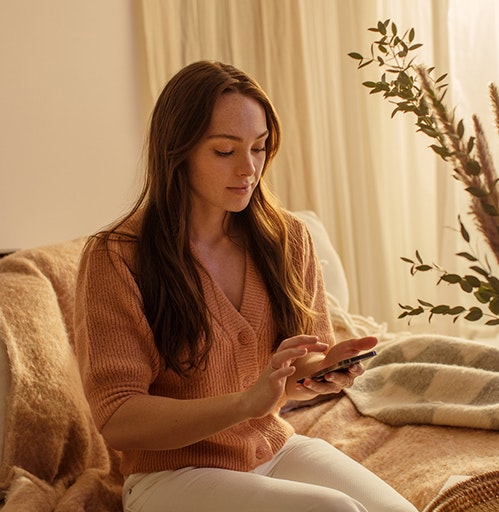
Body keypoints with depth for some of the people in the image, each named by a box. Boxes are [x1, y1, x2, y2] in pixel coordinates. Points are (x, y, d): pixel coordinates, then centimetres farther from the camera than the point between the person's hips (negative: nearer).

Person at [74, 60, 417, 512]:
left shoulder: (289, 238, 1)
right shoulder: (116, 258, -13)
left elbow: (311, 355, 11)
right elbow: (117, 420, -16)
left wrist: (325, 368, -15)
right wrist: (247, 403, -30)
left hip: (278, 449, 5)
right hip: (173, 472, -4)